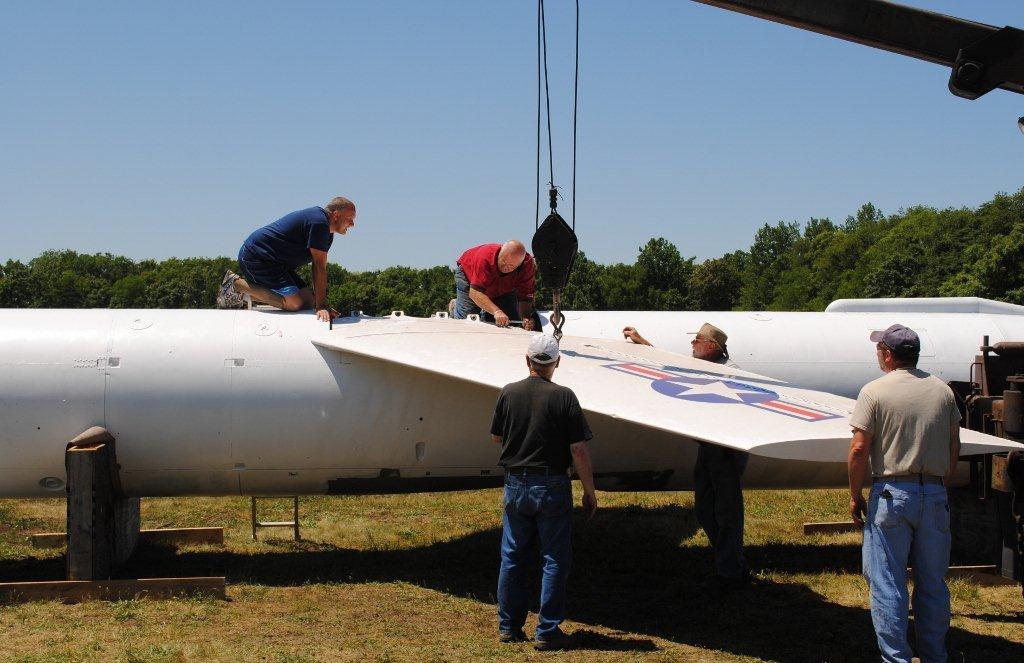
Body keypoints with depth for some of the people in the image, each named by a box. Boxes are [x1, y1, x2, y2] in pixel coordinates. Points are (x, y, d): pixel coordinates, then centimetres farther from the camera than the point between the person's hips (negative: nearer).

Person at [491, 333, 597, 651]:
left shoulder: (508, 393, -2)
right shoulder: (563, 397, -12)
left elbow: (496, 437, 11)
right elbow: (578, 449, -12)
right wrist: (590, 492, -3)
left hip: (515, 484, 4)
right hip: (551, 486, -4)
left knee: (512, 557, 14)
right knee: (554, 559, 5)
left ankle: (508, 626, 20)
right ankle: (547, 632, 6)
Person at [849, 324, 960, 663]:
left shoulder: (875, 391, -8)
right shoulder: (942, 390, 7)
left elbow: (859, 449, -11)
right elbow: (954, 446, 11)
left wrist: (855, 495, -1)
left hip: (891, 493, -5)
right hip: (934, 495, 5)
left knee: (887, 583, 2)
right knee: (933, 583, 13)